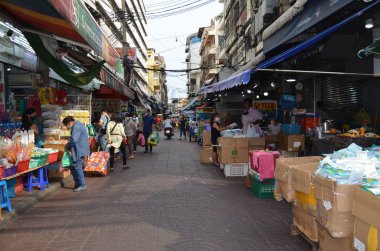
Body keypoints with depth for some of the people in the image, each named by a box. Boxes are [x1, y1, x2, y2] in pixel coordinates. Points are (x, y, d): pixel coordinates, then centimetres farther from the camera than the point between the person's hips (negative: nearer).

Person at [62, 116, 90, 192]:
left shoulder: (76, 127, -15)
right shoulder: (78, 125, 19)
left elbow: (74, 140, -23)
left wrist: (67, 146, -6)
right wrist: (70, 146, 13)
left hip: (79, 151, -11)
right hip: (78, 150, 11)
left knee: (78, 167, -6)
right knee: (72, 166, 14)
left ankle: (82, 185, 3)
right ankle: (77, 183, 22)